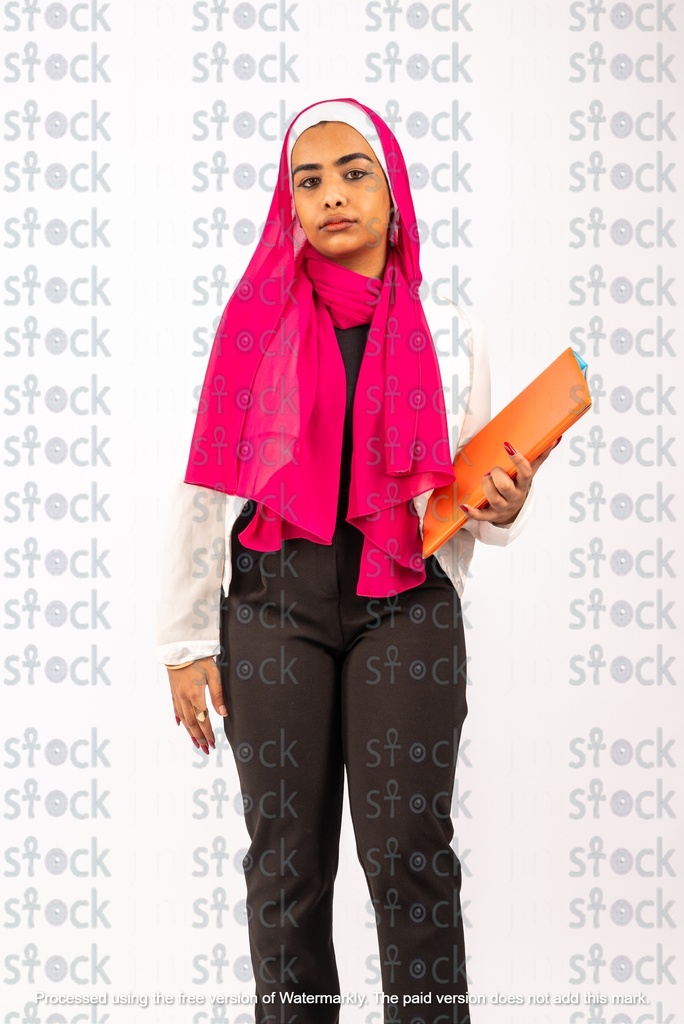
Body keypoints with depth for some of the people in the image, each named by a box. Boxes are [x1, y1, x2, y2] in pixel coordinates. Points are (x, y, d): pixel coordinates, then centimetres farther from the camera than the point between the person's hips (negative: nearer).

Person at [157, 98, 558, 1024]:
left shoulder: (449, 334, 8)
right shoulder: (255, 322, 5)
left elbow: (470, 497, 14)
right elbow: (206, 490, 5)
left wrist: (504, 506, -10)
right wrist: (187, 641, 2)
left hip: (405, 606, 0)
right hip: (273, 602, 0)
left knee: (410, 851, -5)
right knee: (287, 854, 4)